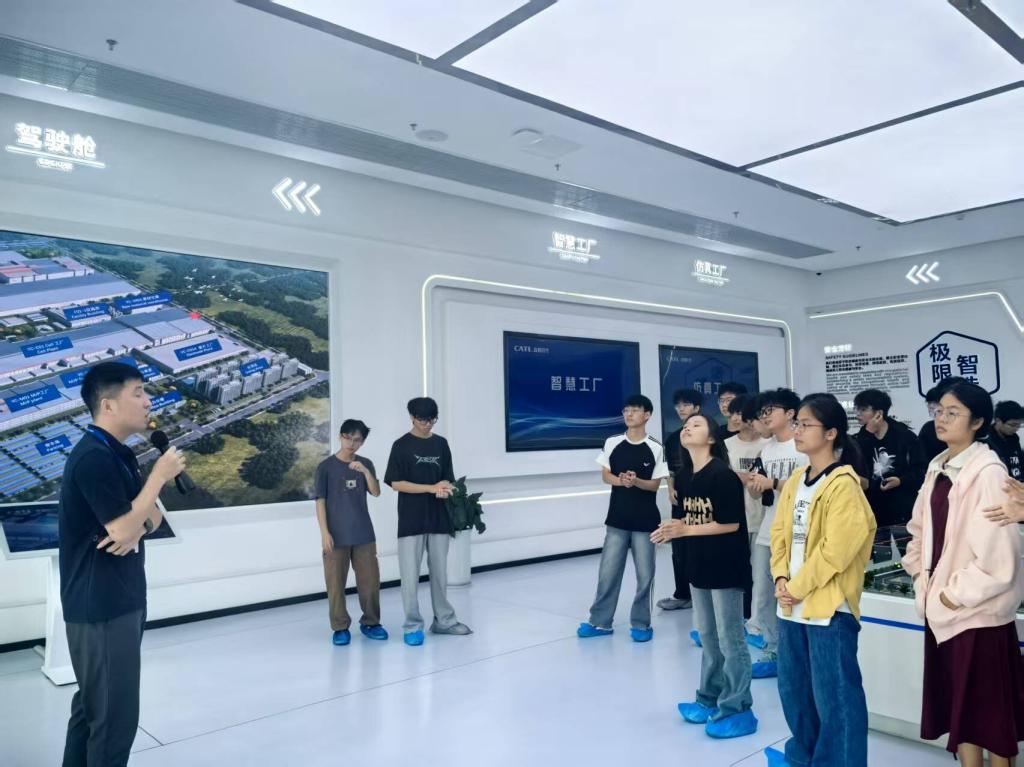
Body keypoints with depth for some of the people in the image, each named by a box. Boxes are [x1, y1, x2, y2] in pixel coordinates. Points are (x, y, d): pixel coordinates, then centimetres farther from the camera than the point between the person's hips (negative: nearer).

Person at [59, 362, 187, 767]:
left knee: (93, 703, 21)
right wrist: (159, 475, -15)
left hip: (120, 598, 10)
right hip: (101, 605, -10)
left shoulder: (119, 454, 10)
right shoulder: (92, 458, -20)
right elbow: (124, 529, -23)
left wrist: (138, 528, -10)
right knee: (115, 713, -1)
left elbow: (152, 514, 12)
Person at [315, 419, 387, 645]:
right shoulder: (326, 466, -3)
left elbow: (376, 493, -4)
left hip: (364, 534, 3)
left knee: (370, 580, 6)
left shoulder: (365, 464, 6)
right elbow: (320, 501, -4)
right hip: (337, 536, -3)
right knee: (336, 582, 2)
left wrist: (365, 471, -19)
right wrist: (324, 532, -10)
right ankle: (340, 627, 14)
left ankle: (370, 622, 22)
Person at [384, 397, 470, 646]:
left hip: (438, 518, 4)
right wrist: (432, 488, -16)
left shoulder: (441, 444, 9)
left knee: (440, 573, 12)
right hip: (411, 521, -4)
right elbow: (396, 484, -9)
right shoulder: (401, 445, -4)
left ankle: (444, 620, 24)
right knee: (410, 576, -1)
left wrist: (445, 487, -12)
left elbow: (447, 479, 13)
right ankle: (412, 627, 11)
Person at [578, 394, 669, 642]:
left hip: (645, 520, -2)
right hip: (617, 518, 2)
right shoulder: (612, 443, 0)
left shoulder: (655, 448, -6)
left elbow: (655, 484, -4)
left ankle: (641, 623, 21)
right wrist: (620, 481, -17)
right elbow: (605, 475, 4)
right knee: (608, 571, 6)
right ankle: (600, 622, 19)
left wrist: (636, 481, -23)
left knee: (645, 574, 5)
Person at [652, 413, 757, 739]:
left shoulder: (723, 475, -18)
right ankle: (710, 698, 32)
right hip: (699, 565, 8)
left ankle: (737, 710, 14)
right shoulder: (685, 478, 6)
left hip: (726, 567, -8)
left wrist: (685, 531, -19)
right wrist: (673, 529, -6)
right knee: (708, 637, 18)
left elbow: (730, 524, -20)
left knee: (730, 640, 2)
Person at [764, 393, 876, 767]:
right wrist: (781, 579, -3)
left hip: (829, 607, -8)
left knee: (834, 695, 3)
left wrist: (796, 587, -13)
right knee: (793, 687, 20)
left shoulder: (843, 485, -15)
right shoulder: (795, 481, 10)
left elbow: (834, 552, -19)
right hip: (792, 604, 8)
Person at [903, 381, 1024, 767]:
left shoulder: (988, 473, -18)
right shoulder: (937, 467, 6)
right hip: (941, 609, 7)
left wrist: (955, 593, -14)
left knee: (991, 712, 9)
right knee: (960, 705, 18)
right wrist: (921, 577, 7)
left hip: (978, 612, -7)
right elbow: (921, 529, 16)